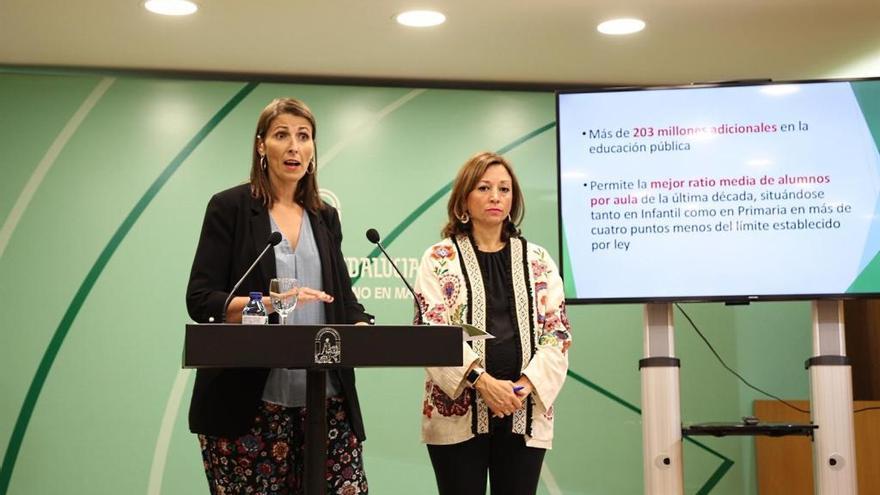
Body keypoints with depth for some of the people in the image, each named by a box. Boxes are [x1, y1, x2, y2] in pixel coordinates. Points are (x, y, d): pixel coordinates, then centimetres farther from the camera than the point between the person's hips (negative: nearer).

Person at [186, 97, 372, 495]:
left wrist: (363, 328, -8)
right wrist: (268, 303, -22)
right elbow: (199, 300, -6)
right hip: (248, 401, -4)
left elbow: (342, 300, 15)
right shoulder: (230, 207, 0)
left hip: (325, 398, 4)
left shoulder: (325, 217, 15)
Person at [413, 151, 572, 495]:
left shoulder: (537, 260, 11)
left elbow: (557, 330, 6)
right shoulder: (440, 258, 3)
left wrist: (527, 384, -10)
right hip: (458, 411, -2)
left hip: (525, 412, 2)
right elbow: (431, 330, -6)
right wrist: (483, 381, -17)